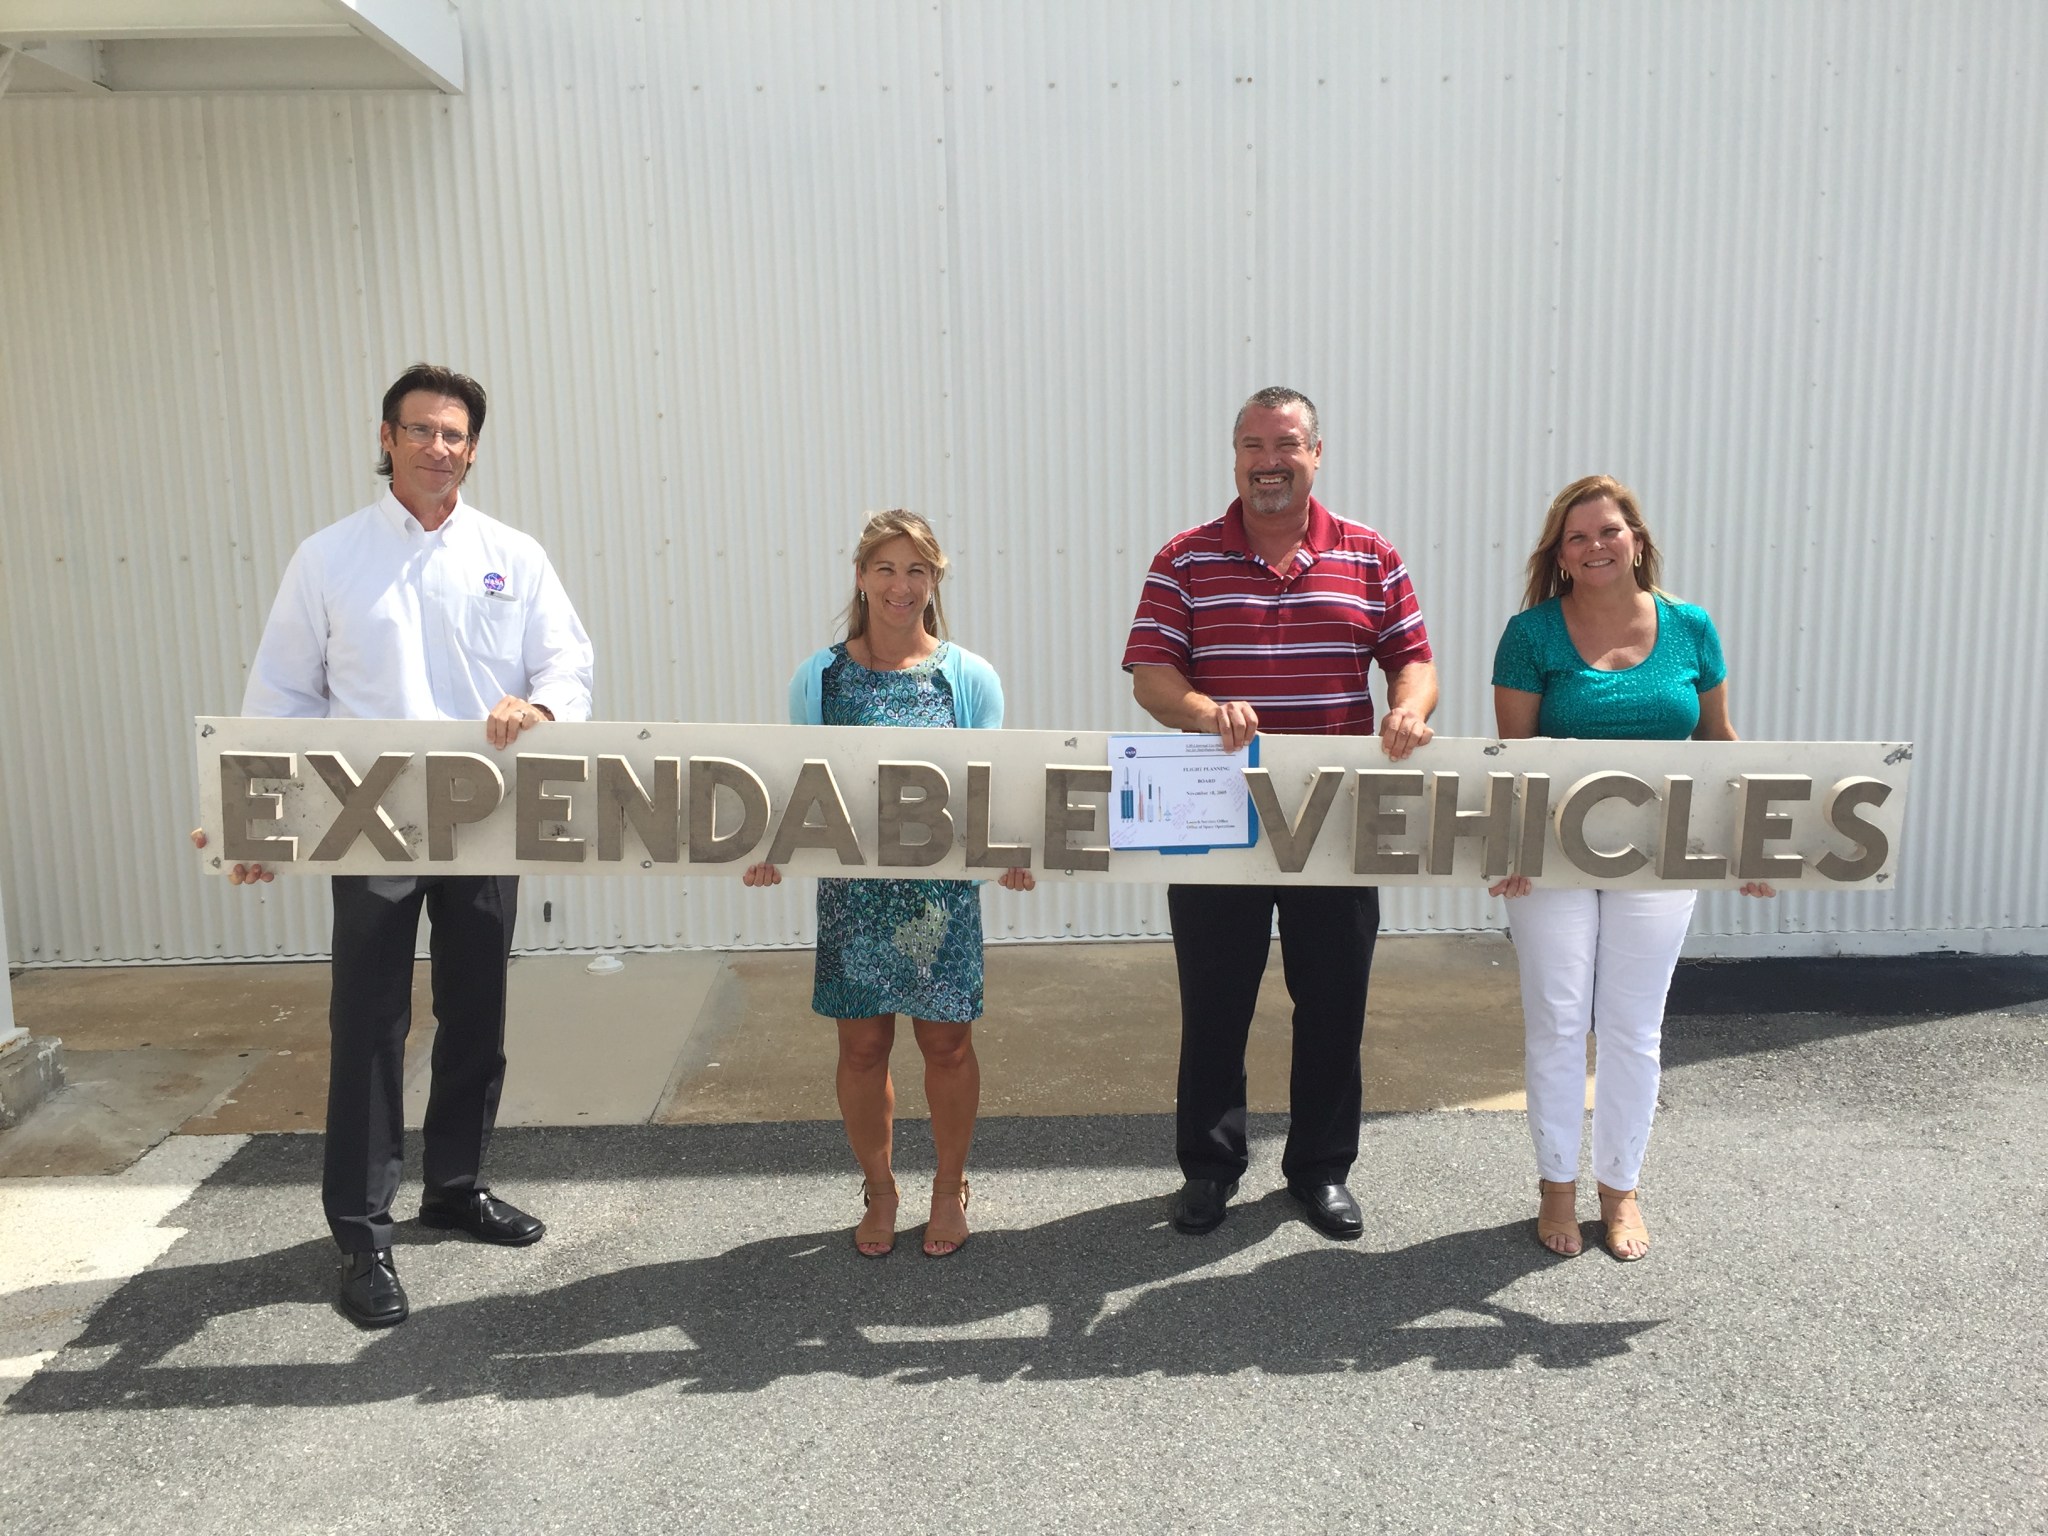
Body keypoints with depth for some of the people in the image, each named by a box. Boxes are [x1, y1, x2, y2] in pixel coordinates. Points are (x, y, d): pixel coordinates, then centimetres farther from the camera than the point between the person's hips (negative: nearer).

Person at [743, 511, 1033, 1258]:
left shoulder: (969, 677, 0)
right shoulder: (820, 677, 2)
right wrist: (775, 848, -12)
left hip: (943, 888, -1)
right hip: (851, 886, 1)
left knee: (946, 1040, 7)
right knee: (862, 1043, 8)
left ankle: (949, 1188, 28)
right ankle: (878, 1189, 29)